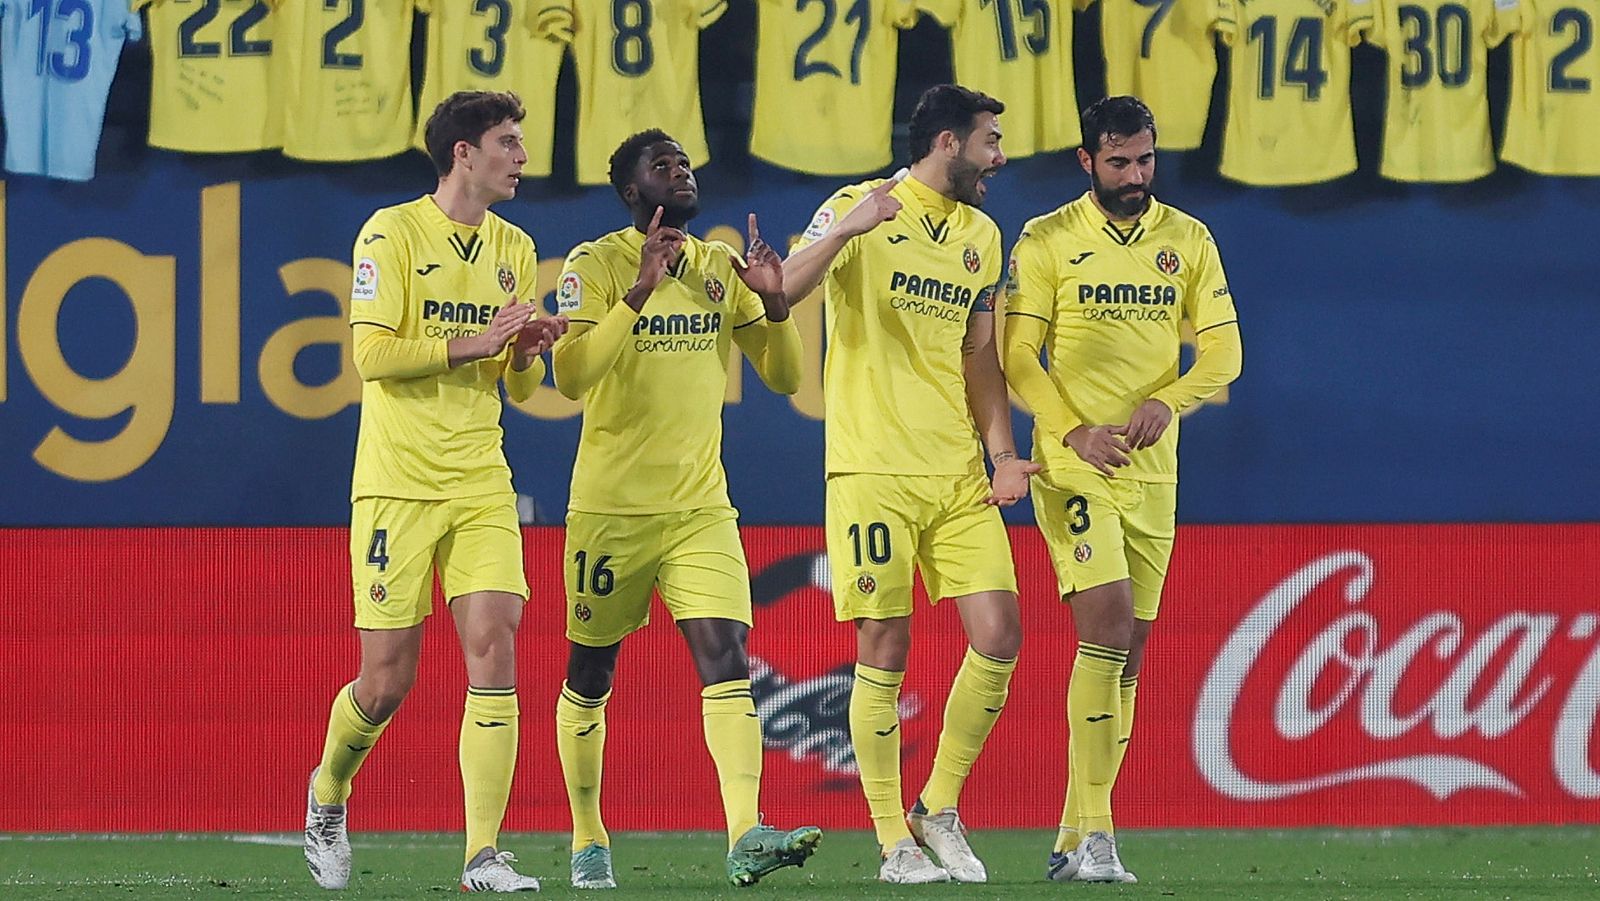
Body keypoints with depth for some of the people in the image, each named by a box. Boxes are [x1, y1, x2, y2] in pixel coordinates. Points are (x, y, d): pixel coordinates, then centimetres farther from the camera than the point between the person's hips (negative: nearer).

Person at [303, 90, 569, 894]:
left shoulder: (513, 249, 13)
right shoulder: (392, 233, -5)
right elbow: (372, 354, -13)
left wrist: (527, 352, -4)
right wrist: (472, 344, -17)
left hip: (481, 484, 4)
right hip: (398, 485, -4)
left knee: (493, 652, -12)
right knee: (387, 681, -2)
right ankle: (328, 790, 30)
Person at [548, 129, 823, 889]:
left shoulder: (721, 266, 9)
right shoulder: (595, 266, -6)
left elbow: (784, 377, 11)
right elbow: (570, 375, -20)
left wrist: (774, 304, -7)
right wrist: (640, 290, -27)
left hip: (702, 506, 3)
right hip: (611, 506, -3)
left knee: (727, 661, -13)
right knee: (589, 676, 8)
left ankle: (746, 836, -25)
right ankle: (588, 841, 24)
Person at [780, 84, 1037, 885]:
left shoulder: (981, 235, 15)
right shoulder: (860, 210, -4)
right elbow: (780, 294, -15)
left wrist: (1002, 450, 7)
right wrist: (840, 233, -32)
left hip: (959, 473, 6)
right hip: (873, 469, -6)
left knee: (998, 638, -4)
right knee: (884, 653, -5)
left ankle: (939, 810, 13)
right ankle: (894, 841, 4)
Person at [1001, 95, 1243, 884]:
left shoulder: (1187, 240, 9)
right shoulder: (1047, 242, -1)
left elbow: (1223, 350, 7)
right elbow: (1019, 357, -4)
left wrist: (1166, 401, -12)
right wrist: (1076, 431, -17)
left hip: (1154, 472, 5)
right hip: (1074, 466, -5)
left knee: (1126, 655, 6)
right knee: (1106, 622, -19)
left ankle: (1074, 842, 13)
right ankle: (1093, 833, -20)